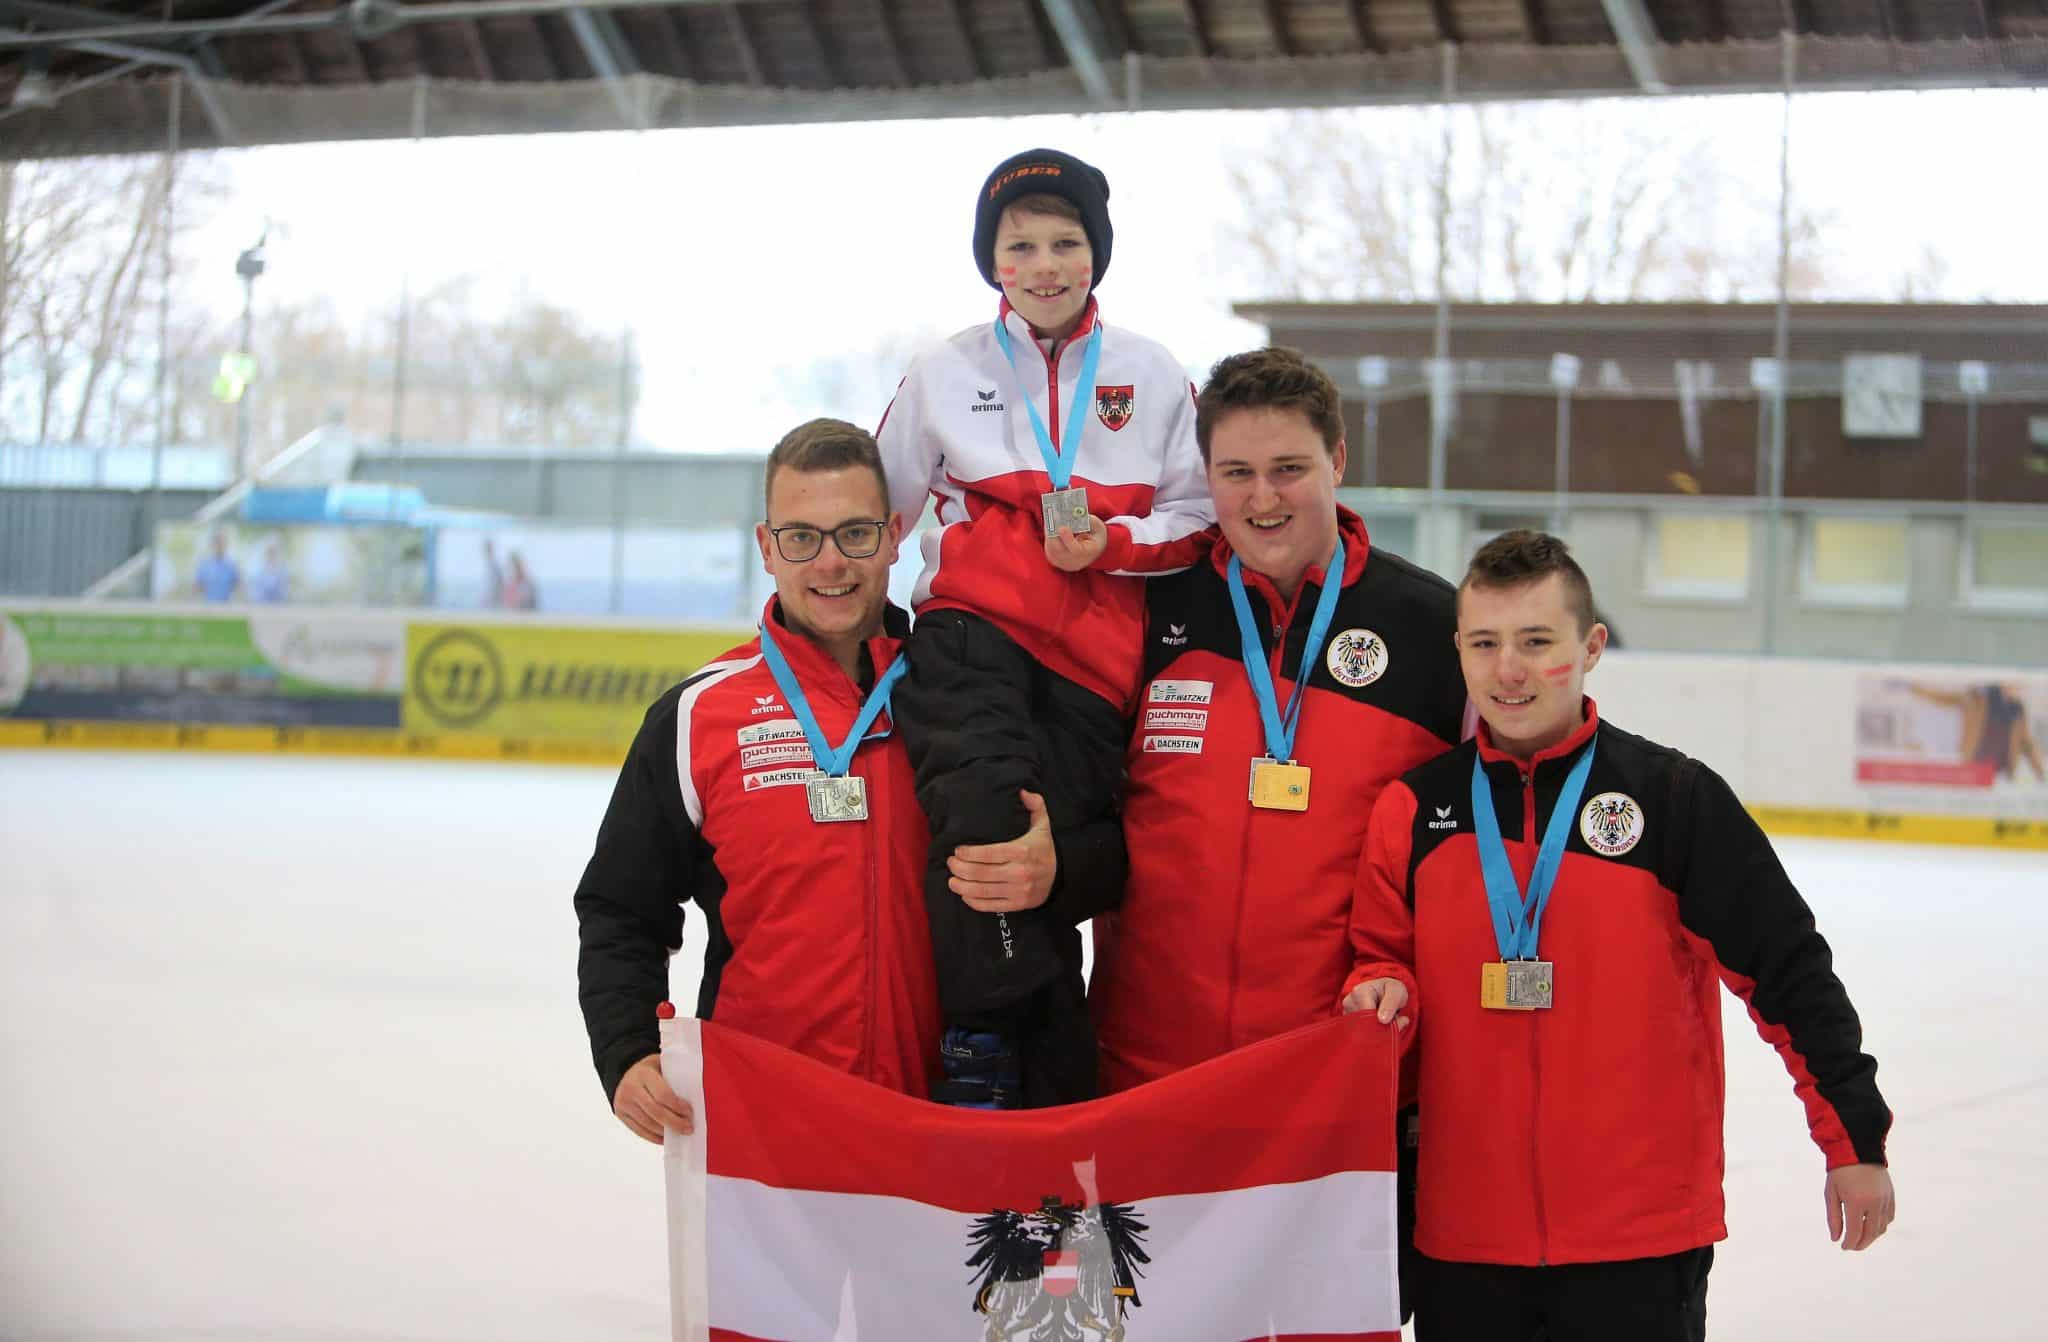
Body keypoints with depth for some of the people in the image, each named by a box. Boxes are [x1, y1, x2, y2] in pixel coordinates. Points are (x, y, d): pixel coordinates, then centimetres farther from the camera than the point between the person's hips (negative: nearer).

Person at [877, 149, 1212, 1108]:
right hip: (971, 631, -1)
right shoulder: (945, 375, 11)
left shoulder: (1152, 377, 12)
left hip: (1091, 665, 1)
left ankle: (1058, 1098, 5)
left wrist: (1112, 544, -5)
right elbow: (873, 514, 20)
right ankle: (979, 1048, -24)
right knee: (982, 798, -30)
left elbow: (1196, 520, 12)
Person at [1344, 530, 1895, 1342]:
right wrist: (1381, 994, -9)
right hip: (1463, 1237, 3)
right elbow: (1382, 959, 14)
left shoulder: (1674, 798, -4)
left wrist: (1856, 1139, 0)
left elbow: (1789, 972, -1)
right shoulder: (1413, 811, 4)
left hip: (1642, 1242, -3)